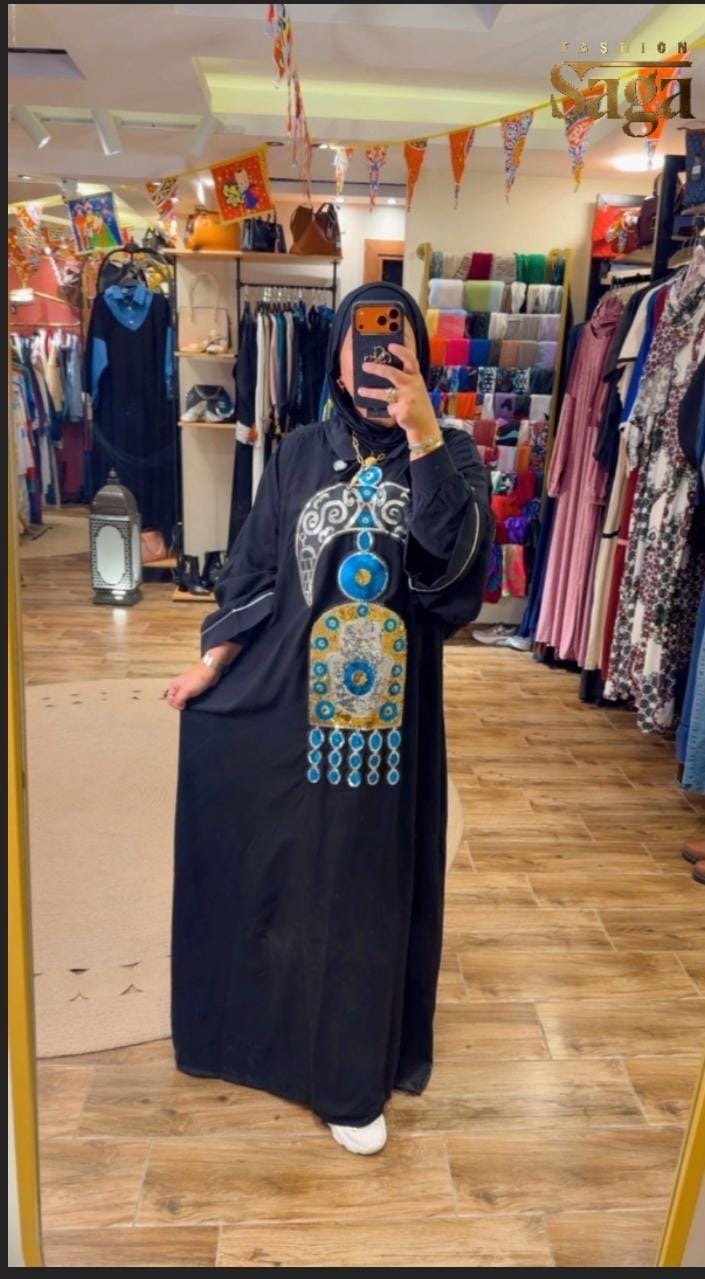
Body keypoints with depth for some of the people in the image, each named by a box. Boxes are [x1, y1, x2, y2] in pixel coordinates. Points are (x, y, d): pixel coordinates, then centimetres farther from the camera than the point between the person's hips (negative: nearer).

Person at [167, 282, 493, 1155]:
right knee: (270, 867, 14)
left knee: (368, 880, 9)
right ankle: (268, 1026, 42)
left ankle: (352, 1077, 30)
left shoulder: (448, 453, -1)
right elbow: (255, 570, 8)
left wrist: (422, 434, -28)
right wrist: (211, 663, 5)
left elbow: (461, 557, -20)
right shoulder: (301, 454, 3)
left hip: (386, 708, -1)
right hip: (284, 697, 2)